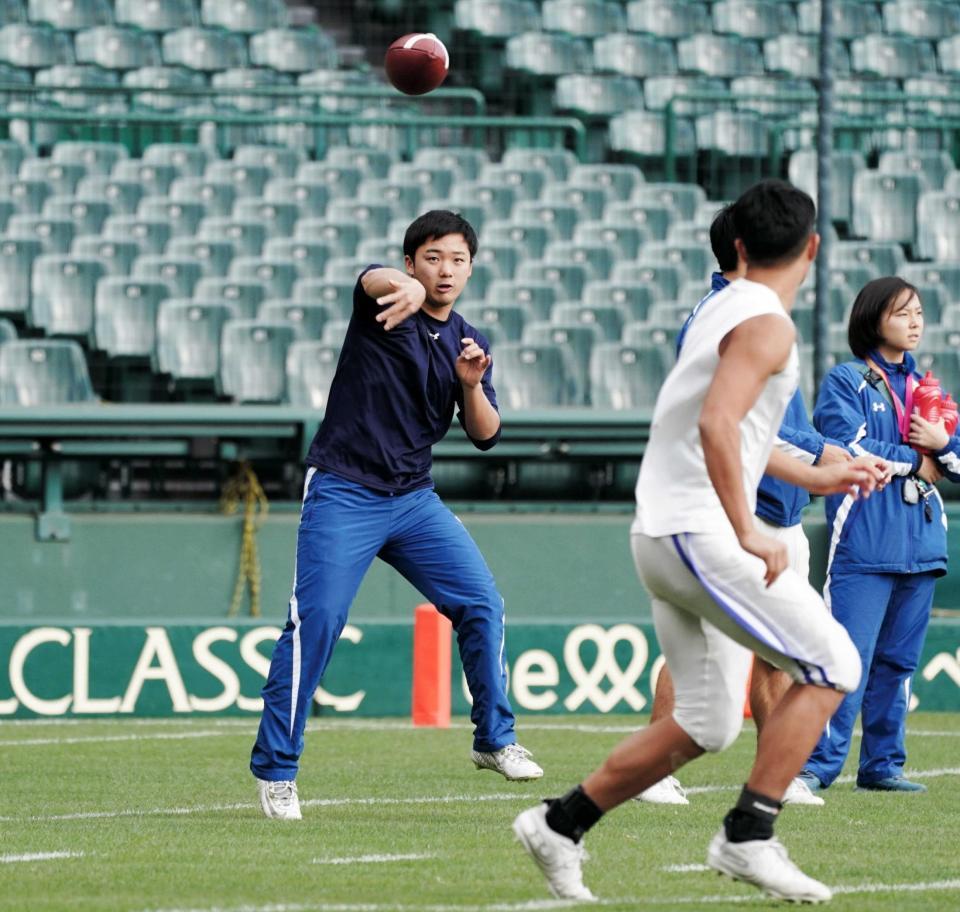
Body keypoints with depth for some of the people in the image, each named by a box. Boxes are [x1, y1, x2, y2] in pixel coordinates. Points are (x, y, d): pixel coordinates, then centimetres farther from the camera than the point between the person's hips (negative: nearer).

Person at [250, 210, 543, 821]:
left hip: (415, 499, 6)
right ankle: (275, 770, -8)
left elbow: (485, 435, 7)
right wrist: (407, 286, -56)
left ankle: (495, 739, 17)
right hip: (343, 494, -6)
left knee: (483, 605, 0)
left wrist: (471, 385, -14)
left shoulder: (468, 343, 10)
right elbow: (374, 280, -32)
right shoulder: (387, 304, -6)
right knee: (316, 623, -14)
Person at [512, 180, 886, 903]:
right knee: (831, 666, -7)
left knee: (706, 723, 13)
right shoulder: (766, 324, -12)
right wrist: (748, 536, -24)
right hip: (701, 532, -9)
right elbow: (717, 426, -26)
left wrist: (815, 477, 35)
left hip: (664, 536, 9)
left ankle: (561, 823, 16)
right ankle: (749, 836, -10)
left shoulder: (724, 311, 18)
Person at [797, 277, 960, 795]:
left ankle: (882, 764, 15)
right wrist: (915, 461, -5)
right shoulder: (846, 381, 1)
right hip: (863, 543, -6)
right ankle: (818, 765, -12)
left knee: (897, 662, 9)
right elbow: (849, 450, -14)